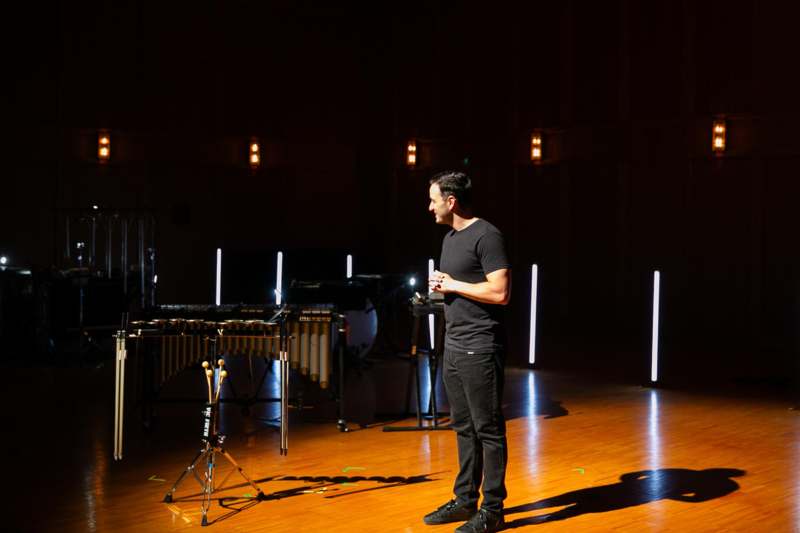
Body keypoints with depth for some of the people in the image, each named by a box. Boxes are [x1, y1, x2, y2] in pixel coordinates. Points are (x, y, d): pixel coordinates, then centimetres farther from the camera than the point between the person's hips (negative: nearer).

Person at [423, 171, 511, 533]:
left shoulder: (486, 236, -12)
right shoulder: (449, 238, 16)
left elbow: (500, 293, -19)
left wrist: (452, 284, -11)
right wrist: (440, 285, 4)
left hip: (480, 349, -9)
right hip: (453, 345, 9)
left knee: (487, 429, -2)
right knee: (463, 427, 14)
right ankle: (465, 500, 23)